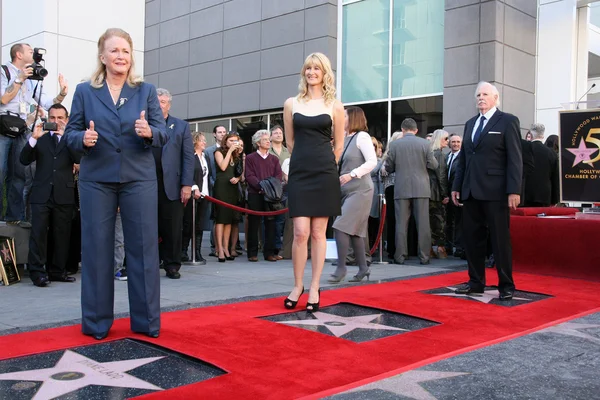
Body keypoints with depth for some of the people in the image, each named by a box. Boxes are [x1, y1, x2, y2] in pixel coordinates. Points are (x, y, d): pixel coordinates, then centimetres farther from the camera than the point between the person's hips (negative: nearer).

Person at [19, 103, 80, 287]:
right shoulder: (40, 138, 13)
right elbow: (24, 160, 3)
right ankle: (37, 272, -3)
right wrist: (33, 138, -11)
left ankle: (57, 271, 12)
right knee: (38, 233, -6)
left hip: (64, 194, 0)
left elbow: (78, 158, -8)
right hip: (41, 193, 0)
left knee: (62, 235, 4)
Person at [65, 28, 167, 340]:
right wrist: (82, 138, -17)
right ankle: (96, 322, 15)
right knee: (96, 248, 3)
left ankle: (147, 320, 12)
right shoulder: (84, 91, 8)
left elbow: (163, 134, 2)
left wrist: (149, 132, -20)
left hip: (139, 178, 0)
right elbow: (70, 133, 6)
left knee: (143, 247, 2)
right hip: (96, 180, 0)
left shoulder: (146, 91, 9)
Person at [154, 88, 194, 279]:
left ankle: (172, 265, 12)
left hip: (172, 186, 0)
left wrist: (187, 184, -6)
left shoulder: (181, 126, 11)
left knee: (173, 229, 3)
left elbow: (188, 157, 4)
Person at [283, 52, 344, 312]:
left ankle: (314, 289, 11)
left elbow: (338, 145, 11)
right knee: (301, 232, -6)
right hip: (299, 173, 1)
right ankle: (297, 286, 10)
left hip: (324, 174, 0)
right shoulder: (291, 104, 8)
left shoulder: (335, 106, 4)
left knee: (318, 233, 3)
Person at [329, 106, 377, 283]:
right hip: (347, 191, 8)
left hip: (360, 190, -8)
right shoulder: (346, 139, 13)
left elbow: (372, 162, -17)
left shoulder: (362, 136, -8)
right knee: (354, 230, 9)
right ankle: (363, 267, 17)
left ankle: (341, 267, -7)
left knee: (340, 226, -14)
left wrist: (351, 175, -23)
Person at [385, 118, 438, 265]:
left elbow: (388, 168, 4)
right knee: (423, 223, 4)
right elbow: (433, 165, 1)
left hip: (401, 189, 0)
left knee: (401, 223, 4)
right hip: (421, 188, 0)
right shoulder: (424, 143, -1)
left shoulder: (394, 145, -1)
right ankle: (424, 256, 6)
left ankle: (400, 256, 6)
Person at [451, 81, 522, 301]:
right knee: (471, 238, 8)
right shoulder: (470, 124, 18)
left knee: (500, 239, 0)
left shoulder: (508, 121, -1)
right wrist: (457, 186, 11)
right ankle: (476, 281, 18)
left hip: (495, 191, -6)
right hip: (471, 191, 6)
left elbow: (515, 159, -7)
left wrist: (514, 190, -15)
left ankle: (506, 285, 9)